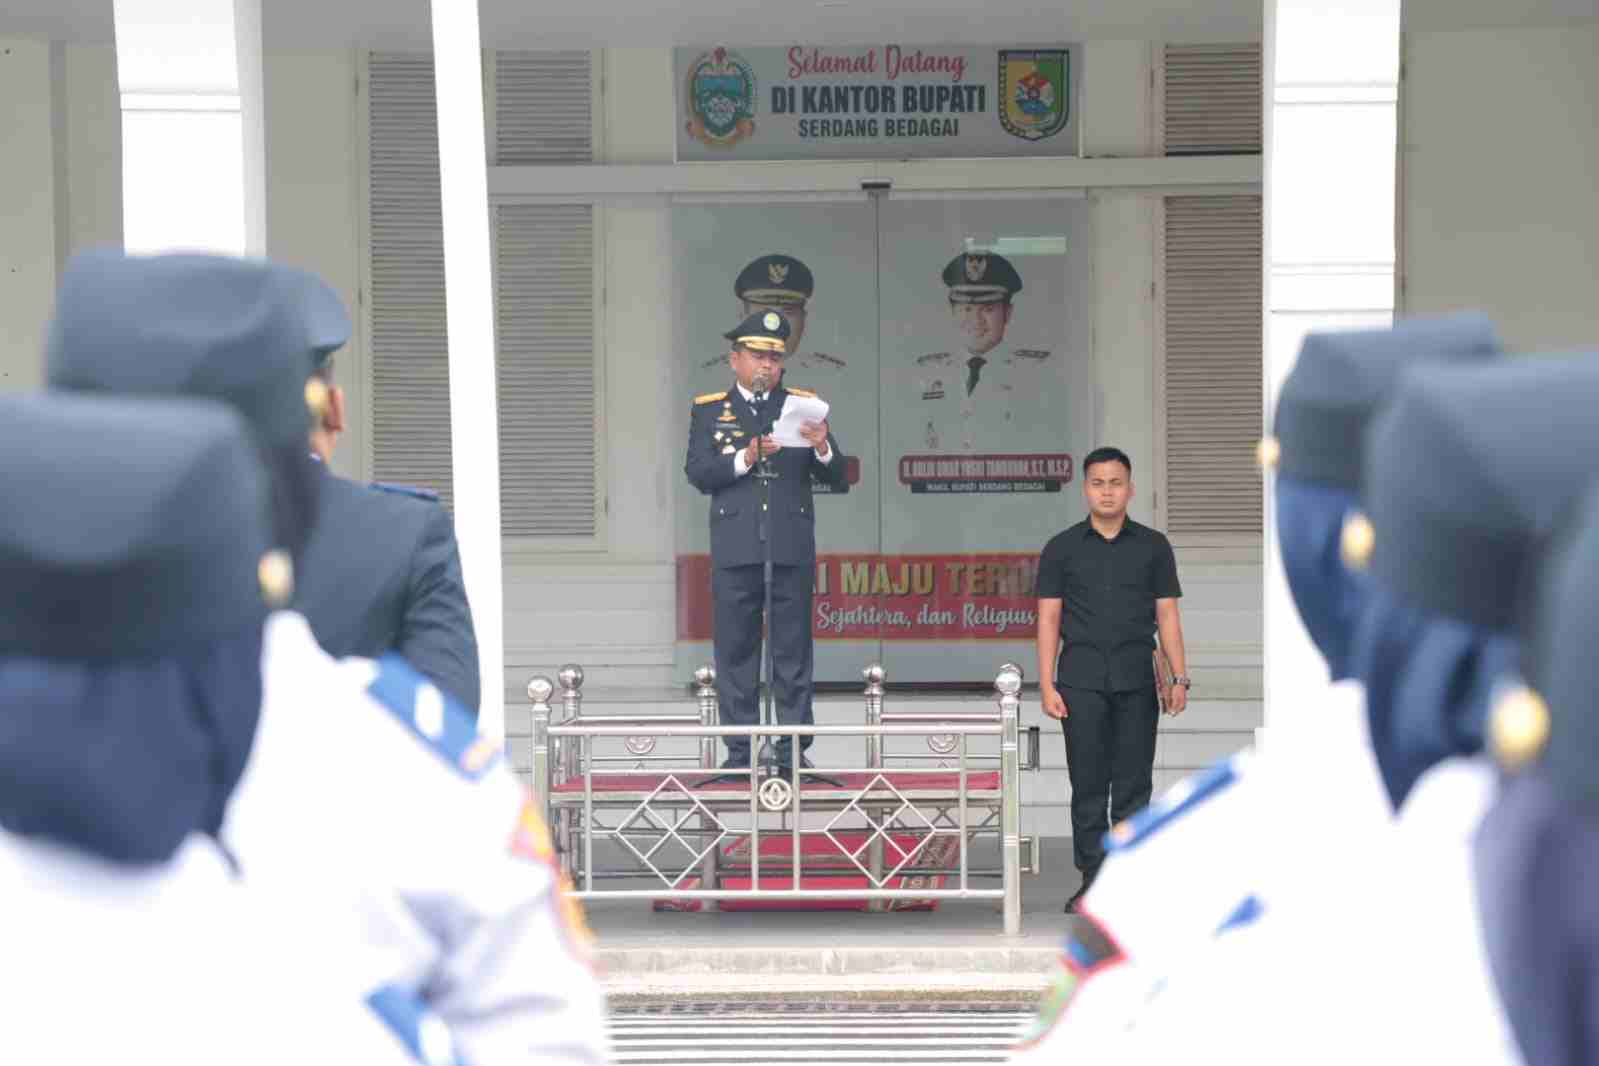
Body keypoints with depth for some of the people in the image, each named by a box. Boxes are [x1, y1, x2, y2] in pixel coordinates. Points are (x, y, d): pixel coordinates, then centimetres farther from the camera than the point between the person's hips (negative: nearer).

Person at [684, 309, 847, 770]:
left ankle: (793, 748, 5)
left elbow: (835, 477, 6)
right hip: (735, 548, 0)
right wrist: (745, 460, -17)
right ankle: (739, 750, 7)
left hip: (792, 546, 0)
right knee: (736, 650, 2)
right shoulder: (709, 410, 9)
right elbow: (697, 473, -3)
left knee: (793, 650, 1)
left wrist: (823, 448, -16)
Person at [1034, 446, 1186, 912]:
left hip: (1136, 680, 1)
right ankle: (1093, 881, 8)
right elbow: (1049, 619, 3)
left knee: (1134, 786, 2)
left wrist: (1180, 678, -4)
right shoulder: (1062, 548, 5)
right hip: (1081, 679, 0)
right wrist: (1047, 686, -5)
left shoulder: (1153, 546, 7)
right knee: (1088, 786, 2)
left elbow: (1167, 615, 6)